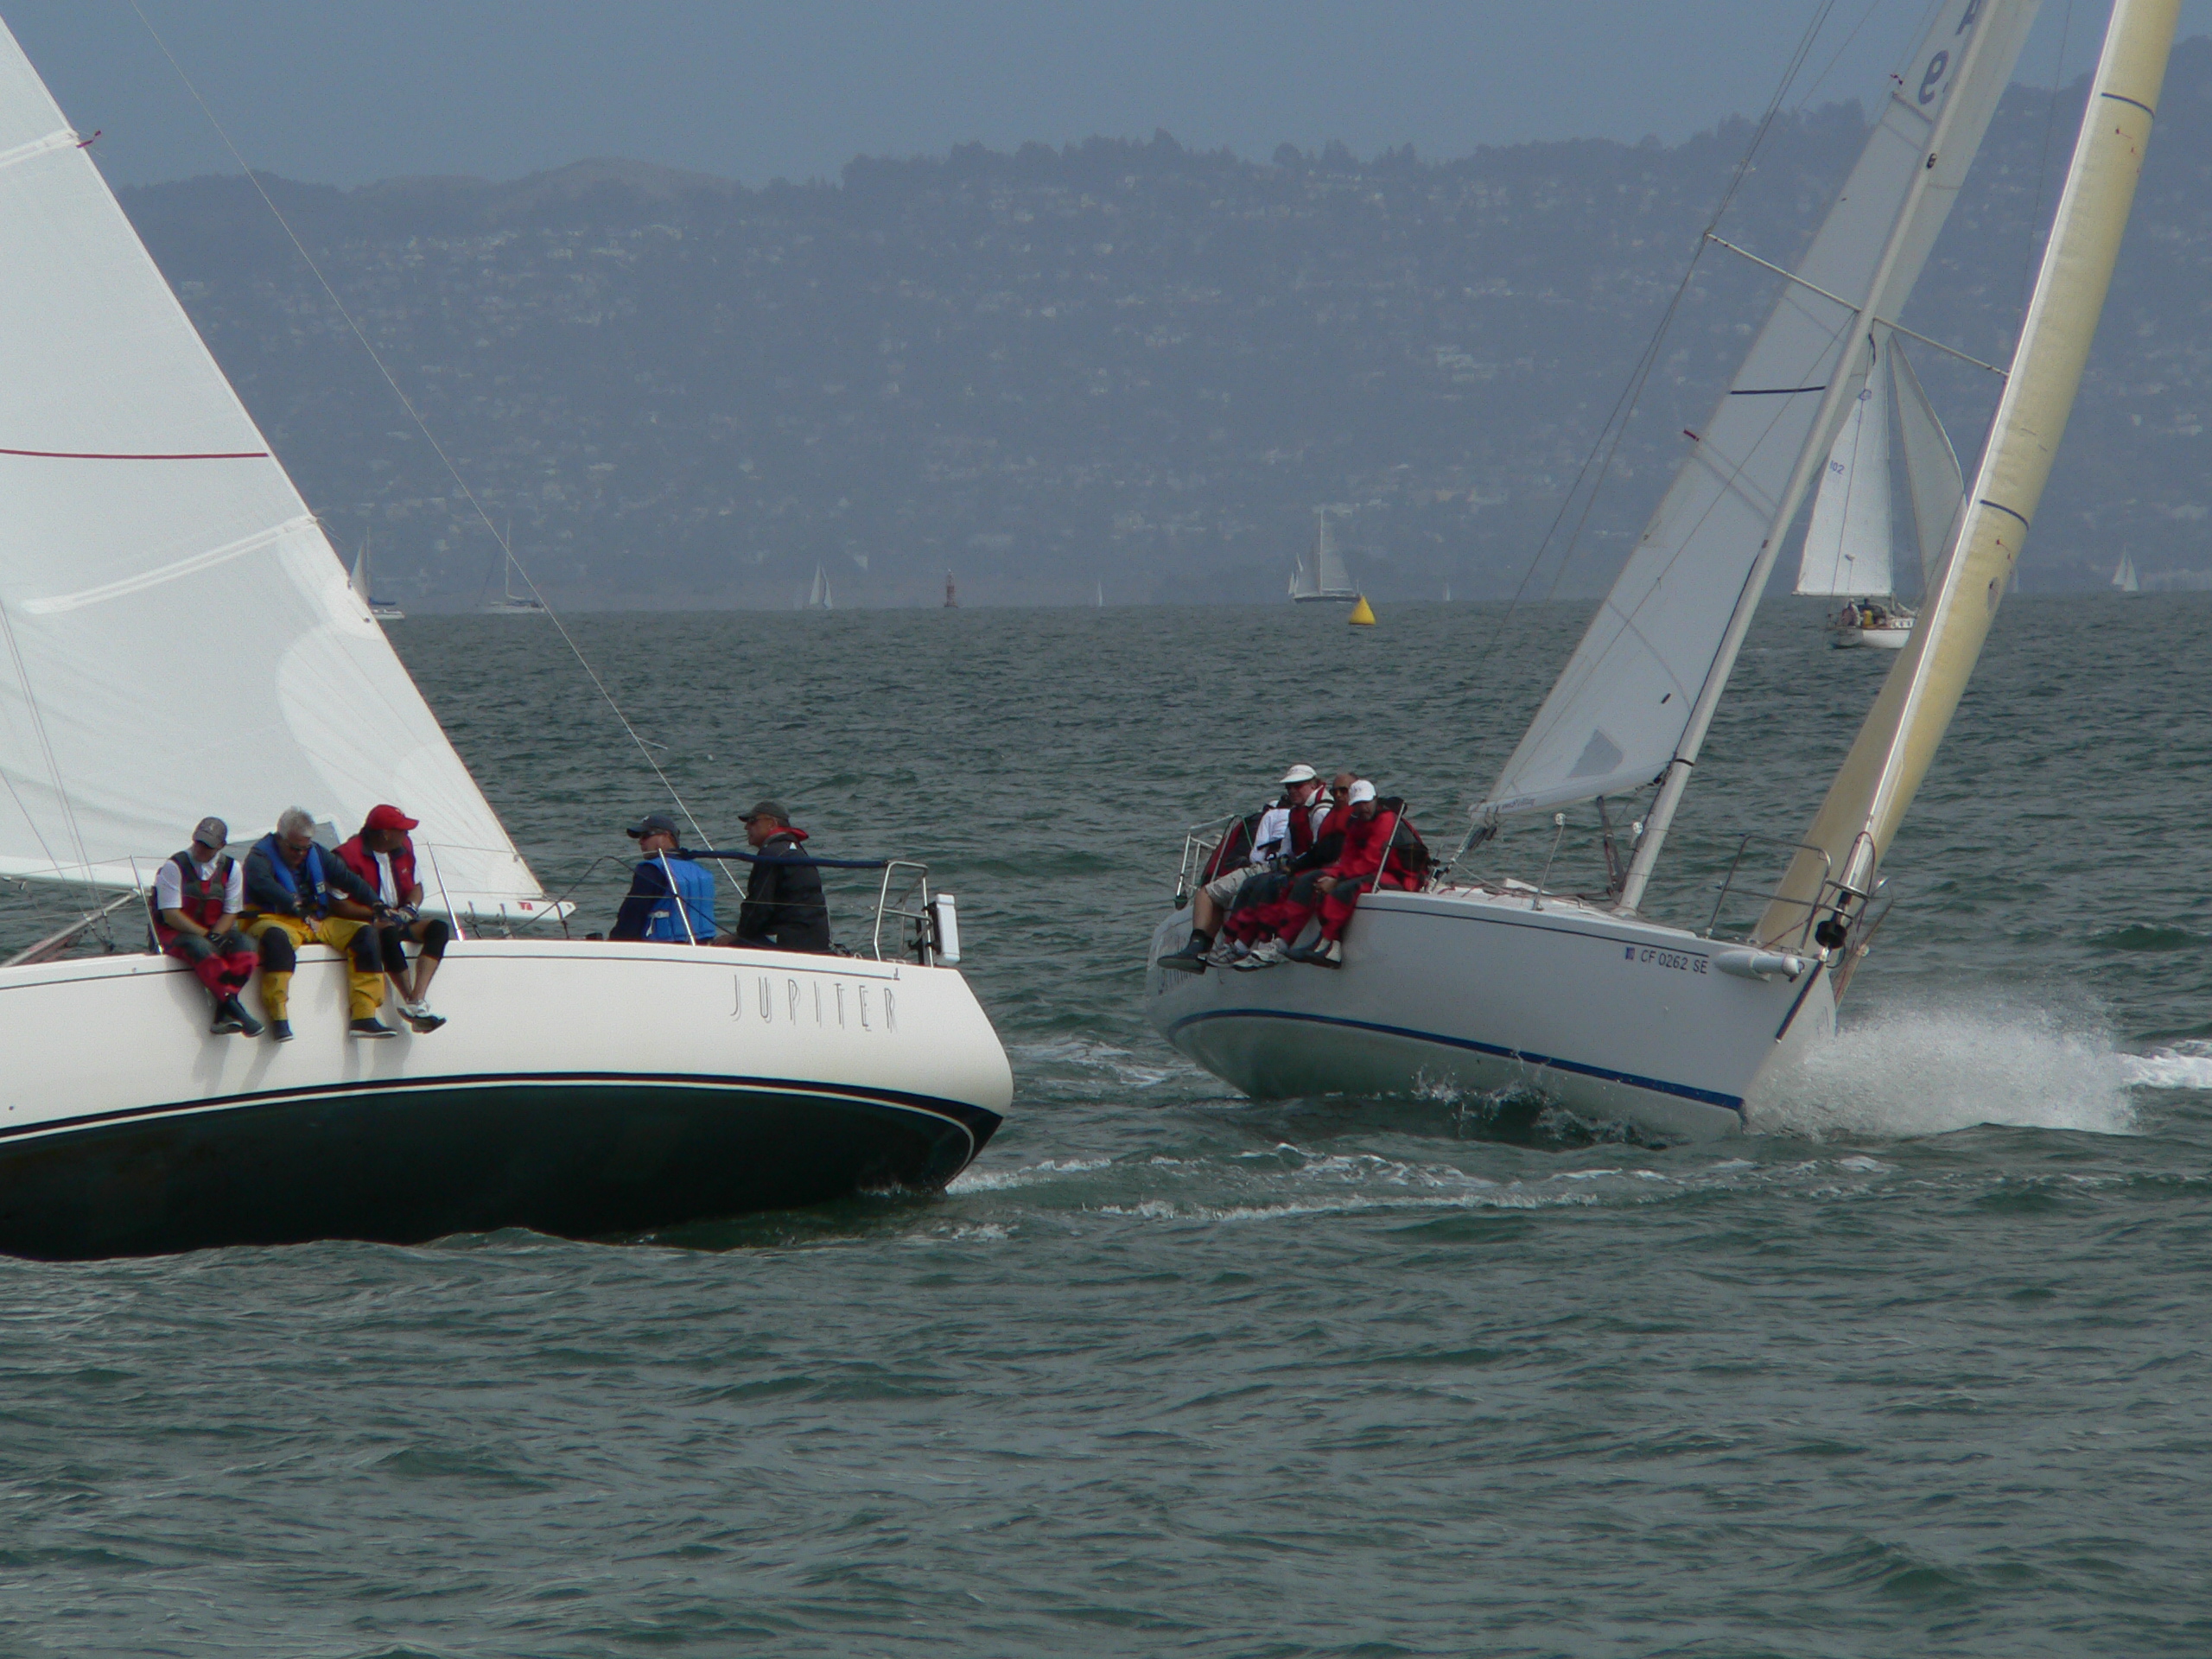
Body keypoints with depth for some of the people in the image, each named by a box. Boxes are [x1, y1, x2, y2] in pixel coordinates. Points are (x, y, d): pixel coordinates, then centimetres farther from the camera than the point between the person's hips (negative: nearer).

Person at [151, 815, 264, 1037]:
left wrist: (215, 935, -18)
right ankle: (235, 1010, -41)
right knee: (202, 950, -38)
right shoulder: (174, 867, -8)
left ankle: (223, 1014, -34)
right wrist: (205, 935, -20)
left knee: (245, 951, -27)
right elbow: (170, 914, -13)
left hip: (216, 930, 4)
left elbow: (231, 912, 4)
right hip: (176, 933, -4)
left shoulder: (231, 868, 5)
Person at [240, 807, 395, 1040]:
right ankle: (279, 1020, -44)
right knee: (277, 938, -42)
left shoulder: (317, 855, 13)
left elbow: (347, 879, 7)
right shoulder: (260, 857, -8)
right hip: (274, 920, -7)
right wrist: (294, 905, -41)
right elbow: (263, 884, -29)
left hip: (316, 923, 7)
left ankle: (364, 1017, -16)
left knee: (364, 934, -10)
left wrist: (377, 905, -6)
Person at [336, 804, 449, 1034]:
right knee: (389, 933, -40)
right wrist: (377, 914, -23)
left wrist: (409, 908, -5)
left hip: (399, 921, 7)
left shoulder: (404, 849, 11)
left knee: (439, 928, -20)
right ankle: (412, 1005, -35)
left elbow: (416, 887, 19)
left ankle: (417, 1000, -36)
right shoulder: (349, 855, -12)